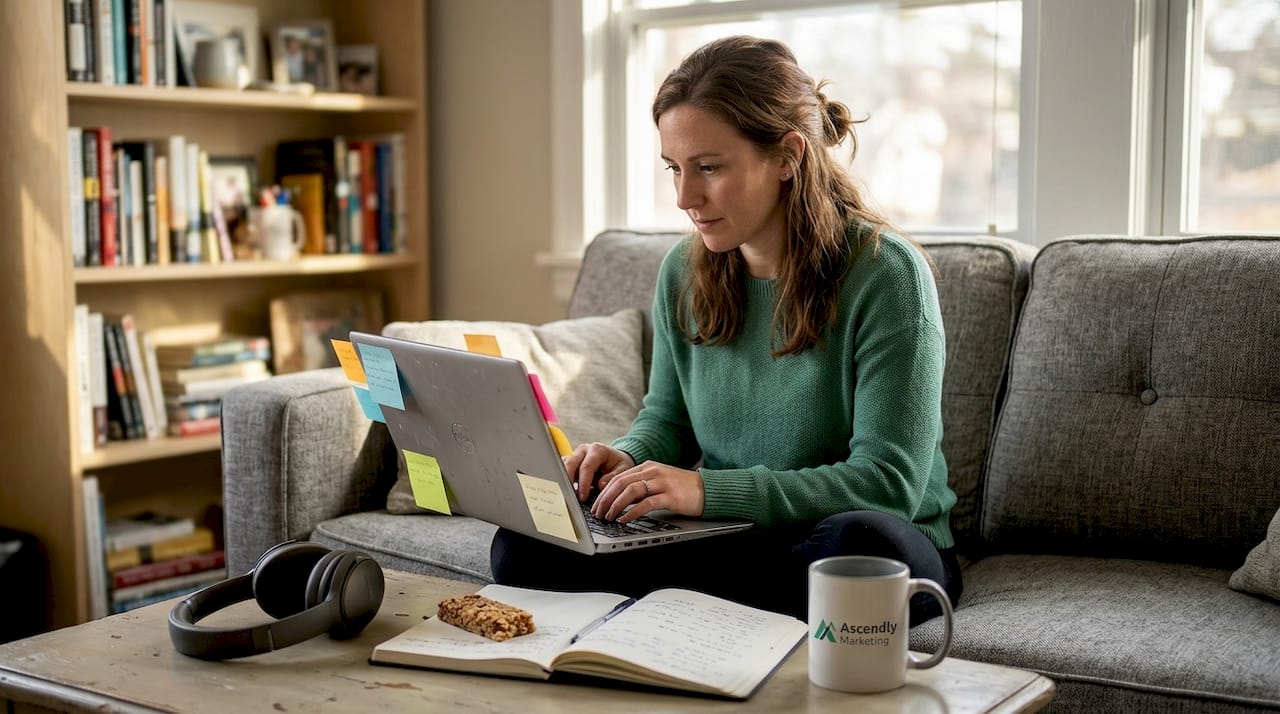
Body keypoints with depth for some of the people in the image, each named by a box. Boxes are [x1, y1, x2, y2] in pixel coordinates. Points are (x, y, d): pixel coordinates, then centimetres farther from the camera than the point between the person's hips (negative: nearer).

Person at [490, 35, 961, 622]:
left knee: (862, 542, -41)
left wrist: (708, 489, -27)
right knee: (522, 547, -18)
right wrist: (628, 458, -9)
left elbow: (889, 482, -20)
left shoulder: (885, 274, -15)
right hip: (730, 539, 3)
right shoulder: (683, 272, 3)